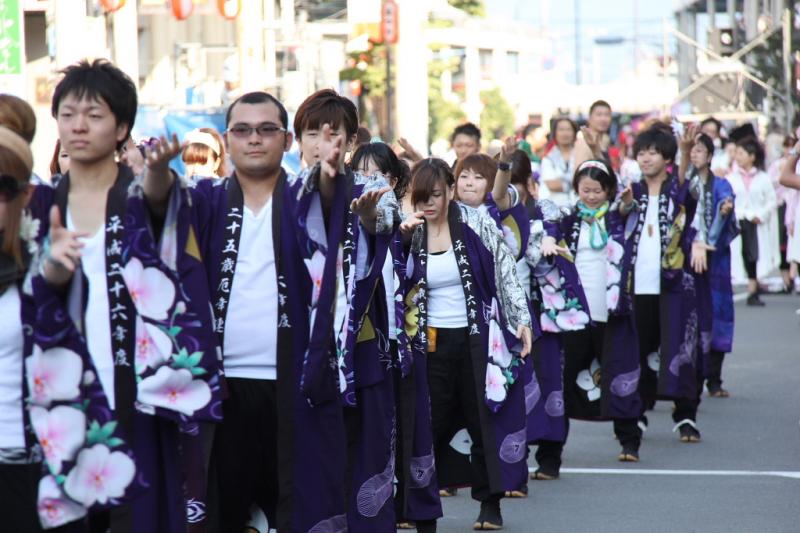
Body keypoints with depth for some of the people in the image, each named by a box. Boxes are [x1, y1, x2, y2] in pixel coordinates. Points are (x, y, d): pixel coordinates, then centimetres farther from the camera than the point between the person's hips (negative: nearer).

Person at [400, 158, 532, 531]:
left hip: (478, 338, -1)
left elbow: (506, 273, 1)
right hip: (432, 342, 1)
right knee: (429, 424, 2)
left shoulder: (477, 224, -2)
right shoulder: (409, 232, 4)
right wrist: (399, 240, -12)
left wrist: (522, 319, -4)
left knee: (486, 419, 3)